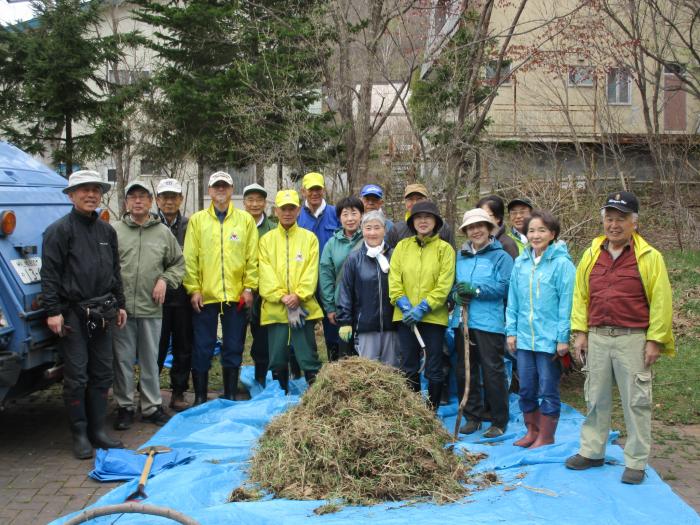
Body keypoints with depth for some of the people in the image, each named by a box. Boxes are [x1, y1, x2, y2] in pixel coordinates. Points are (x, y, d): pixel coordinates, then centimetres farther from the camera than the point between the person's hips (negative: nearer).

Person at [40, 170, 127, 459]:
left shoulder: (107, 230, 13)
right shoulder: (60, 230, -7)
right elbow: (49, 274, -11)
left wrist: (119, 304, 17)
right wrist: (53, 311, -16)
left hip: (102, 313, 6)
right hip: (73, 314, -6)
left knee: (102, 374, 10)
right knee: (76, 377, 0)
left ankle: (97, 430, 21)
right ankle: (80, 435, 11)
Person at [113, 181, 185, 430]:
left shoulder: (164, 232, 9)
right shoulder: (115, 230, 3)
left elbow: (179, 263, 15)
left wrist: (165, 280, -1)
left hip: (151, 307, 1)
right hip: (121, 306, -1)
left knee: (150, 359, 10)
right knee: (123, 359, 6)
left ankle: (151, 406, 21)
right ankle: (125, 406, 19)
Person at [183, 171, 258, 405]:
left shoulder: (245, 219, 5)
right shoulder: (197, 220, 4)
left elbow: (252, 257, 3)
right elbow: (190, 258, 1)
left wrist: (249, 287, -4)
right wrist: (193, 289, -6)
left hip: (236, 296, 1)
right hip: (205, 295, 0)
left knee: (233, 349, 8)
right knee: (202, 348, 5)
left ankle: (230, 398, 20)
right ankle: (200, 398, 16)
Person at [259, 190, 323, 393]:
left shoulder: (309, 238, 7)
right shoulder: (267, 240, 9)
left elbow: (311, 272, -1)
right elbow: (266, 274, -1)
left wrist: (298, 296, -13)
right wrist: (282, 297, -12)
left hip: (304, 308, -1)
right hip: (275, 309, 2)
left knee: (308, 358, -2)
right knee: (277, 360, 7)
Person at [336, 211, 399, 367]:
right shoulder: (354, 258, -1)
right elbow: (345, 292, 0)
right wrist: (344, 321, -4)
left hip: (391, 324, 2)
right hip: (365, 326, -1)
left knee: (391, 368, 11)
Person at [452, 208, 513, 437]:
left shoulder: (500, 256, -2)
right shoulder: (460, 256, 14)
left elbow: (503, 287, -12)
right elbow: (453, 283, 17)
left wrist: (475, 289, -19)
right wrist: (457, 294, -5)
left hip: (490, 323, -5)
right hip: (464, 321, 6)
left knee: (493, 372, -1)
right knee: (465, 371, 12)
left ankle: (499, 422, 11)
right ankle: (472, 416, 25)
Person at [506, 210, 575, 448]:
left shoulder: (562, 264, -10)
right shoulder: (520, 263, 6)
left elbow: (566, 303, -12)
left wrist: (563, 338, -14)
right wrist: (511, 331, 6)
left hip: (549, 339, -5)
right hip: (524, 338, 5)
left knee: (548, 390, 7)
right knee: (526, 389, 15)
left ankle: (546, 437, 21)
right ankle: (532, 431, 31)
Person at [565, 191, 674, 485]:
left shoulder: (649, 257, -5)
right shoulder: (591, 254, 7)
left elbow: (661, 302, -6)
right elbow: (580, 296, 11)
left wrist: (655, 341, -9)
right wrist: (580, 332, 5)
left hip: (633, 340, -4)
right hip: (597, 338, 4)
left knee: (636, 402, 4)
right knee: (596, 399, 13)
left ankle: (636, 462, 14)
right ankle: (591, 452, 26)